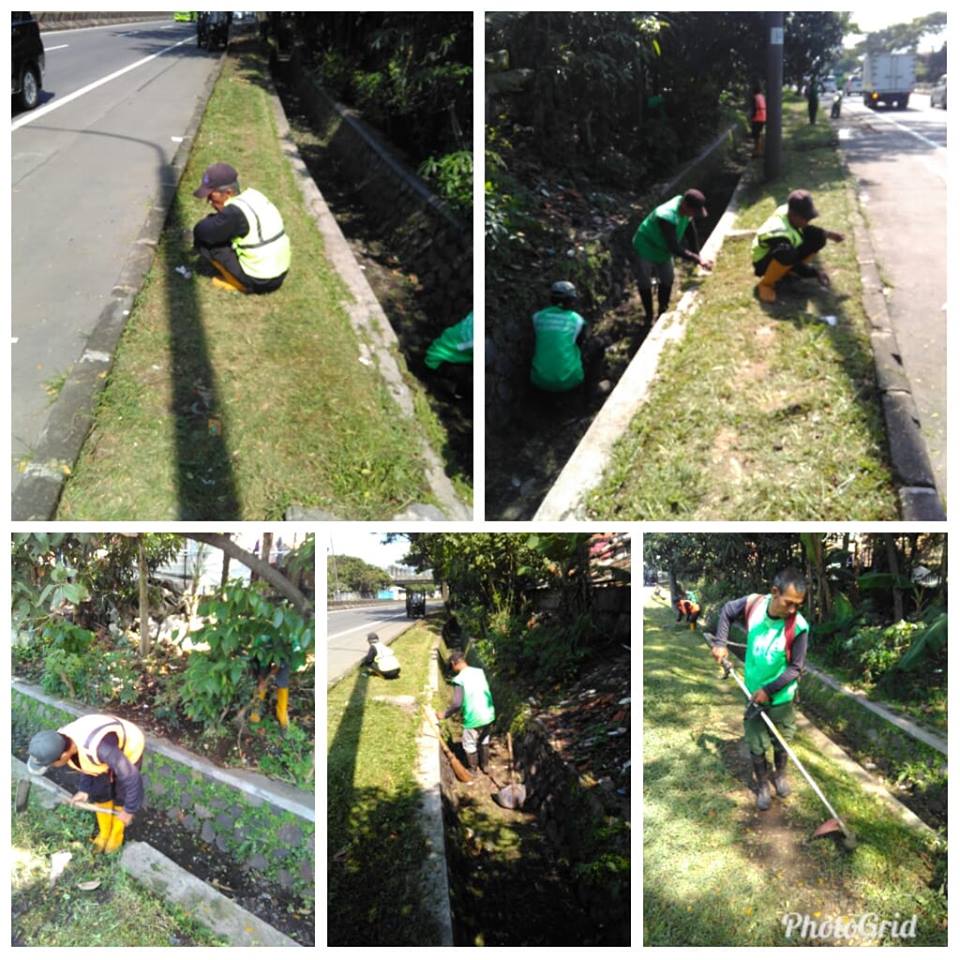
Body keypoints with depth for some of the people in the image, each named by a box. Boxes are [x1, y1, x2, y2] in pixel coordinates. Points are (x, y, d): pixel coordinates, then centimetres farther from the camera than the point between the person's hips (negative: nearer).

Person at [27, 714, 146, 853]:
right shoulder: (62, 739, -25)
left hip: (130, 747, -5)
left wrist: (129, 810, -21)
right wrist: (84, 789, -5)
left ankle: (116, 834, 39)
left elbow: (131, 777, -34)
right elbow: (86, 761, 0)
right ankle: (104, 832, 41)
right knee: (98, 792, 14)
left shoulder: (98, 748, -47)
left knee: (120, 796, 10)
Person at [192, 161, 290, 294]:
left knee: (203, 241, -5)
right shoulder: (253, 195, 3)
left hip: (257, 282, -9)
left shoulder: (235, 212, -23)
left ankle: (237, 283, 3)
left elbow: (201, 231, -18)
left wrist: (210, 218, 1)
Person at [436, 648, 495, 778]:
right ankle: (484, 765, 42)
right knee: (484, 740, 27)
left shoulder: (459, 679, -19)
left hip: (473, 718, -6)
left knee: (470, 745, 17)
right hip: (488, 715, 6)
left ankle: (472, 770, 33)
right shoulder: (480, 671, -1)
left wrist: (444, 715, -10)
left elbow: (457, 703, -24)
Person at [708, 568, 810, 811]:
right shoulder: (753, 603, -21)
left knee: (781, 742, 22)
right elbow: (727, 611, 1)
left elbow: (796, 668, -17)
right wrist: (720, 643, -7)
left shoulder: (798, 626, -27)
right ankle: (762, 785, 36)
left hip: (781, 696, -1)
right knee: (756, 745, 14)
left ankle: (780, 775, 49)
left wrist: (769, 690, -21)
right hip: (753, 693, 1)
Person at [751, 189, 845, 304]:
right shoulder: (780, 233, -36)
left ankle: (787, 270, 8)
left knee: (819, 238, -7)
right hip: (764, 262, -8)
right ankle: (766, 284, -17)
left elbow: (806, 230, 7)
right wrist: (815, 272, -26)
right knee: (787, 254, -43)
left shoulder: (790, 212, -13)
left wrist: (828, 234, -2)